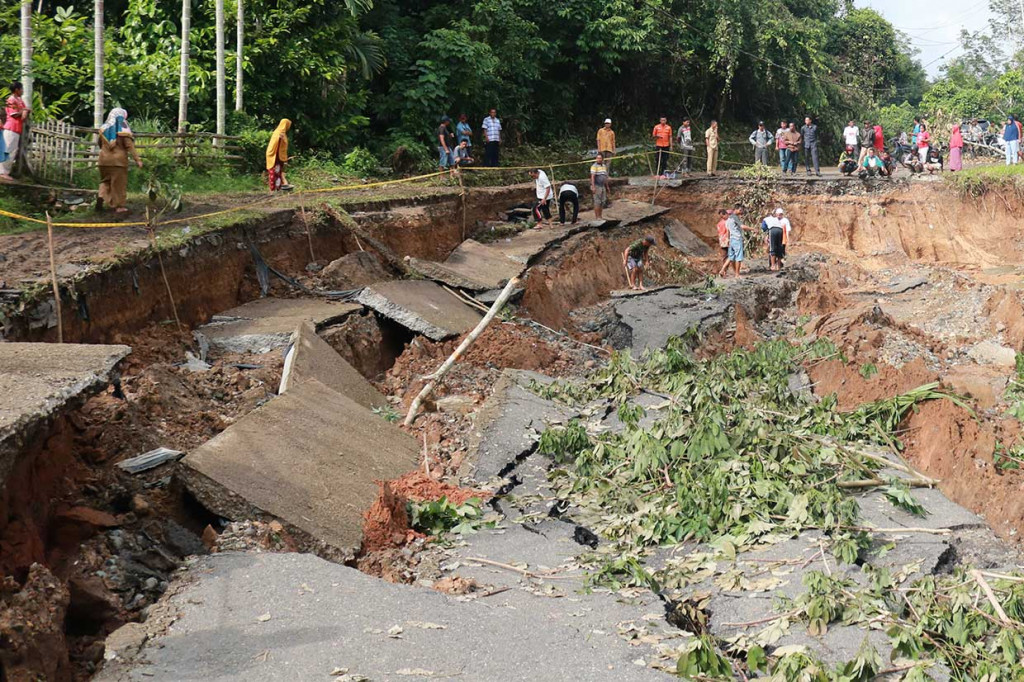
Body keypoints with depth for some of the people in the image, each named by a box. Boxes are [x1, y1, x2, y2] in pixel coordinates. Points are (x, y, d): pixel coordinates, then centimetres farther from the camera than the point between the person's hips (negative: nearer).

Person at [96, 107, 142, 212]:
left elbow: (100, 144, 17)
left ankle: (101, 197, -6)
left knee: (105, 180, 17)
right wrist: (137, 159, -15)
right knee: (119, 183, 4)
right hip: (119, 160, -4)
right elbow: (130, 146, -15)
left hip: (104, 160, 4)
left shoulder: (104, 128, 4)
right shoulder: (123, 130, -10)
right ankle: (119, 205, 7)